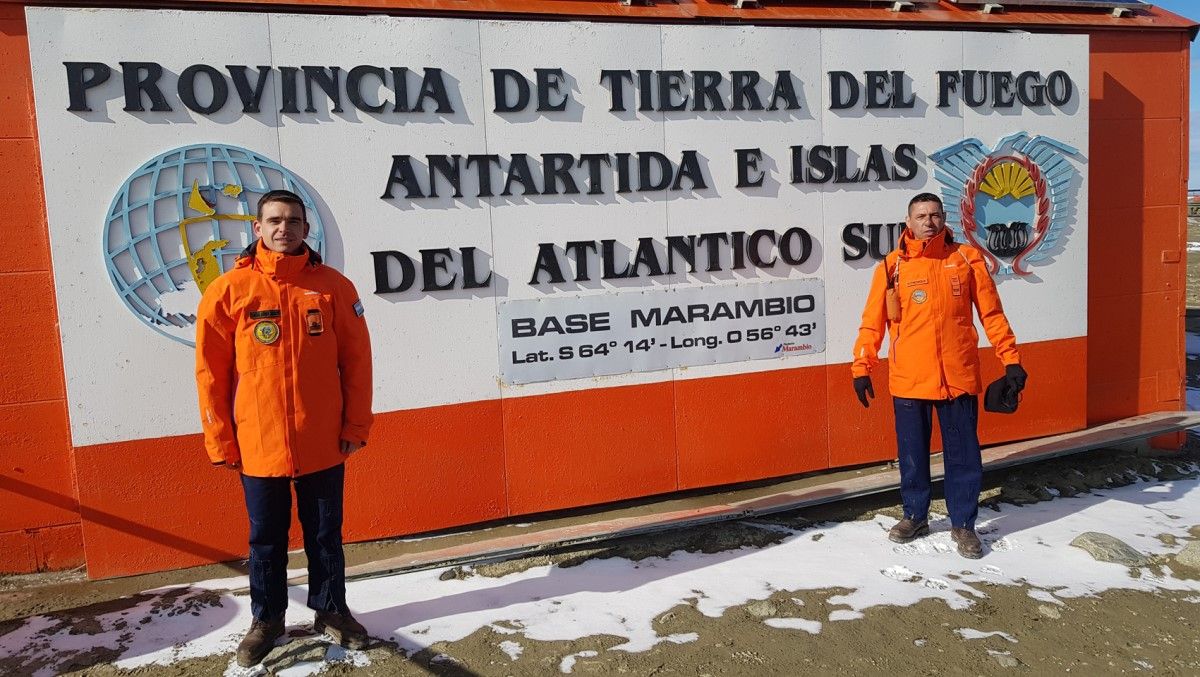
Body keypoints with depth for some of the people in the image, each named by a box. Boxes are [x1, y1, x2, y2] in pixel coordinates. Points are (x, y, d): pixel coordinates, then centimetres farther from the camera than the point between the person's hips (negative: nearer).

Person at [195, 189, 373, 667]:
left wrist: (355, 425, 0)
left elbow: (356, 360, 1)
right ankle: (266, 618, 33)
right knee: (266, 539, 14)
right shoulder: (229, 290, -4)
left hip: (323, 443, 1)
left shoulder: (332, 286, -2)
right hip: (258, 444, 0)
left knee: (325, 534, 14)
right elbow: (211, 371, -2)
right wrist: (221, 441, -3)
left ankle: (331, 610, 32)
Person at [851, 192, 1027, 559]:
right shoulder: (892, 266, 0)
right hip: (908, 379, 0)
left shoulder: (967, 259, 2)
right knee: (912, 454, 11)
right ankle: (915, 516, 29)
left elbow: (991, 313, 5)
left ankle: (963, 524, 22)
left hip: (959, 376, 0)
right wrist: (862, 367, -3)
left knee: (963, 455, 8)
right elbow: (872, 322, 1)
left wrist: (1010, 358, 2)